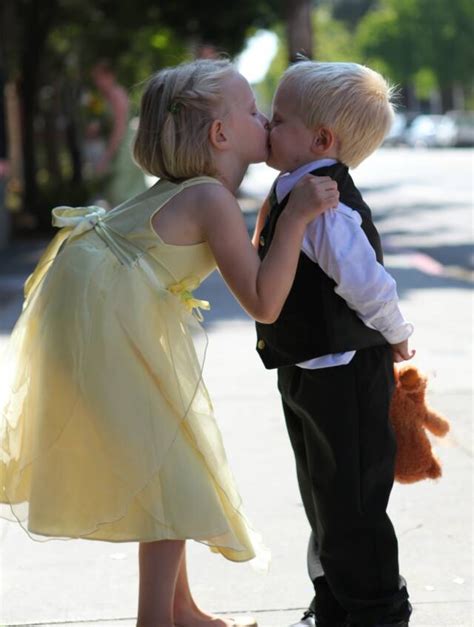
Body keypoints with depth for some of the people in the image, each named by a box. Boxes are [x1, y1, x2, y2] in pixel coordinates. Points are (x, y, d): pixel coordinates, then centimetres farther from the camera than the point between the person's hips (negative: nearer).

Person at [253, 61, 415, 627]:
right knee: (322, 495, 21)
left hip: (345, 375, -10)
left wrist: (393, 337, -13)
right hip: (310, 373, 10)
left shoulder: (323, 206, -25)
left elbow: (367, 284, -27)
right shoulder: (293, 194, 6)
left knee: (351, 501, 0)